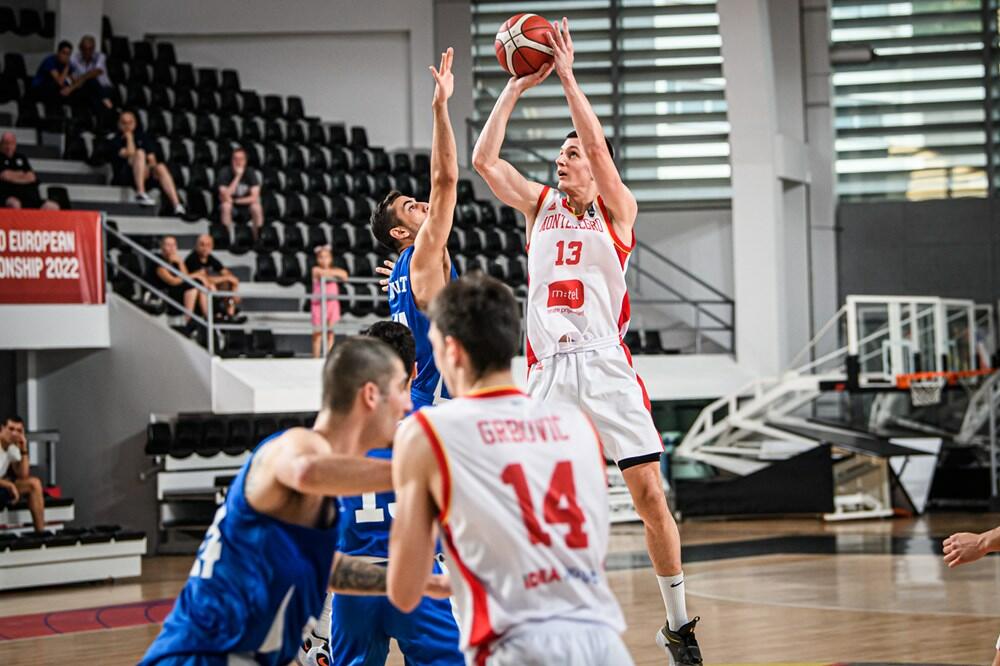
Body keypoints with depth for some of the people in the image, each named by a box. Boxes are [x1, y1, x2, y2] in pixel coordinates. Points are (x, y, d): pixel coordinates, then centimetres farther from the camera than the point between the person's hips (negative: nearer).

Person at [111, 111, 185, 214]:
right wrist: (129, 137, -5)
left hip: (144, 174, 5)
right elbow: (130, 154, -16)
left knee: (161, 167, -24)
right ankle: (140, 193, -43)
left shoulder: (141, 137, 17)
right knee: (140, 153, -28)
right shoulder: (116, 141, 3)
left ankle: (177, 205, -36)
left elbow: (152, 158, 8)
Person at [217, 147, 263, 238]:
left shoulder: (250, 173, -12)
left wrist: (235, 200, -22)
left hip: (246, 203, 1)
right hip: (230, 204, -1)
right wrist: (238, 176, -32)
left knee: (256, 207, -31)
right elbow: (226, 197, -29)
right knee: (226, 206, -34)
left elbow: (255, 197, -18)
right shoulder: (225, 172, -17)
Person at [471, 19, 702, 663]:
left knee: (650, 494, -5)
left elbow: (599, 145, -10)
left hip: (606, 366, -3)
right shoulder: (541, 204, 16)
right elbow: (484, 159, 7)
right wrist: (515, 89, 5)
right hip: (548, 369, 3)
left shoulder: (616, 209, 6)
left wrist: (567, 76, -10)